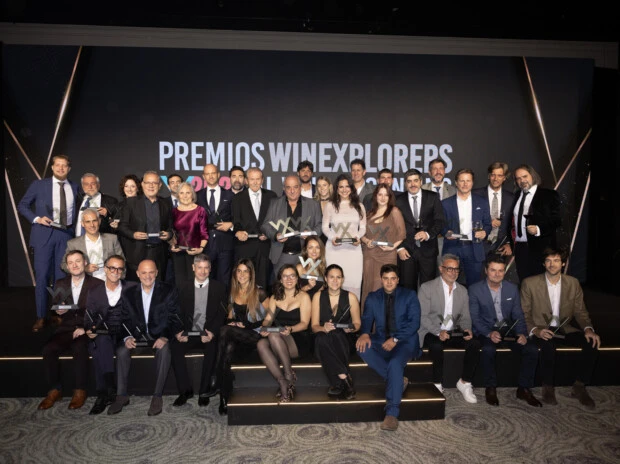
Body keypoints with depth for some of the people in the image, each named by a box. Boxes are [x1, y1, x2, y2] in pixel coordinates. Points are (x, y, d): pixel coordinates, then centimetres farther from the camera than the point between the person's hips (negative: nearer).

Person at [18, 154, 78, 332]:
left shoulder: (74, 187, 10)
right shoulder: (39, 185, 3)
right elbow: (22, 205, 5)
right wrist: (36, 218, -10)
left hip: (67, 234, 2)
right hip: (44, 234, -2)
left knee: (62, 276, 6)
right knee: (42, 276, -2)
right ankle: (41, 316, 6)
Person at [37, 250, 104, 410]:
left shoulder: (97, 285, 1)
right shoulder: (60, 284, 14)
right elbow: (54, 309, 15)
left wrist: (86, 328, -17)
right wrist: (58, 312, -9)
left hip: (87, 330, -4)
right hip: (65, 329, 4)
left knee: (79, 349, -33)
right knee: (48, 349, -24)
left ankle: (80, 391, -16)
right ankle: (54, 390, -9)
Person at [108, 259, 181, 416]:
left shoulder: (169, 291, -1)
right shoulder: (129, 294, 10)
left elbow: (174, 319, -5)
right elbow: (125, 320, 6)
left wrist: (165, 337, -22)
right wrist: (127, 337, -15)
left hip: (160, 336, -3)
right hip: (137, 335, 3)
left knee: (164, 350, -34)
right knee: (121, 350, -25)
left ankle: (157, 396, -26)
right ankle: (121, 396, -13)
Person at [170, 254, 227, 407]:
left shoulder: (219, 287, 7)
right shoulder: (185, 287, 12)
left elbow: (222, 314, 1)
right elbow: (179, 312, 8)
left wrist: (212, 332, -14)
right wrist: (179, 331, -10)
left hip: (209, 334, -2)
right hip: (189, 333, 2)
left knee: (212, 348, -32)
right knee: (174, 346, -26)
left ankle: (204, 391, -16)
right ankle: (185, 390, -13)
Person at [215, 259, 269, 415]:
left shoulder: (259, 293, 0)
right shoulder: (233, 293, 16)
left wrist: (246, 325, -10)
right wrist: (230, 322, 0)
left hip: (256, 336, -4)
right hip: (237, 337, 4)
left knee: (225, 331, -30)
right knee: (229, 348, -32)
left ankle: (217, 382, -25)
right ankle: (225, 397, -29)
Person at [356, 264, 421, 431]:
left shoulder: (409, 295, 5)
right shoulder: (373, 297, 14)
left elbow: (414, 322, -4)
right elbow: (366, 319, 5)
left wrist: (395, 339, -17)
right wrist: (364, 333, -19)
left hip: (405, 341, -3)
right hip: (381, 341, 4)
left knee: (395, 363, -34)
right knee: (362, 348, -28)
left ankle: (392, 414, -31)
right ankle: (399, 380, -19)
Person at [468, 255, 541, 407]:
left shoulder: (512, 289, 7)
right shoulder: (475, 289, -4)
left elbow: (518, 315, 8)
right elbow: (474, 317, -7)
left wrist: (522, 333, -11)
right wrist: (489, 333, -23)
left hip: (508, 330, 4)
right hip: (486, 331, -4)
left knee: (532, 349, -20)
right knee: (488, 349, -35)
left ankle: (524, 389, -2)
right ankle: (490, 388, -14)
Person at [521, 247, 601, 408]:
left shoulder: (573, 283, 6)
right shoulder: (529, 283, -5)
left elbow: (580, 311, 8)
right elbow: (524, 313, -5)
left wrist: (588, 328, -12)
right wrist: (535, 330, -24)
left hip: (564, 329, 4)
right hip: (540, 330, -4)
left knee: (593, 342, -22)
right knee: (549, 345, -36)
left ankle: (579, 387, -4)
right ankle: (548, 387, -12)